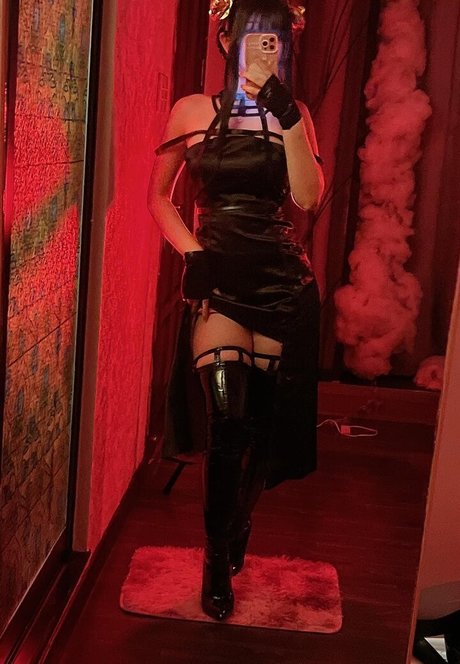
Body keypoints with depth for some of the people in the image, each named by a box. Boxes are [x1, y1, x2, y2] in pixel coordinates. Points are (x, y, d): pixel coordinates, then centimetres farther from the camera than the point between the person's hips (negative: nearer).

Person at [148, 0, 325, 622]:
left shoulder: (293, 114, 7)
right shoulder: (193, 111, 4)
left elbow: (308, 197, -7)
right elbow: (158, 195, 11)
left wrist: (289, 119, -14)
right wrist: (191, 252, -3)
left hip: (283, 279, 2)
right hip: (220, 279, -2)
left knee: (266, 421, 8)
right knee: (229, 422, -13)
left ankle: (239, 523, 38)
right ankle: (217, 560, 8)